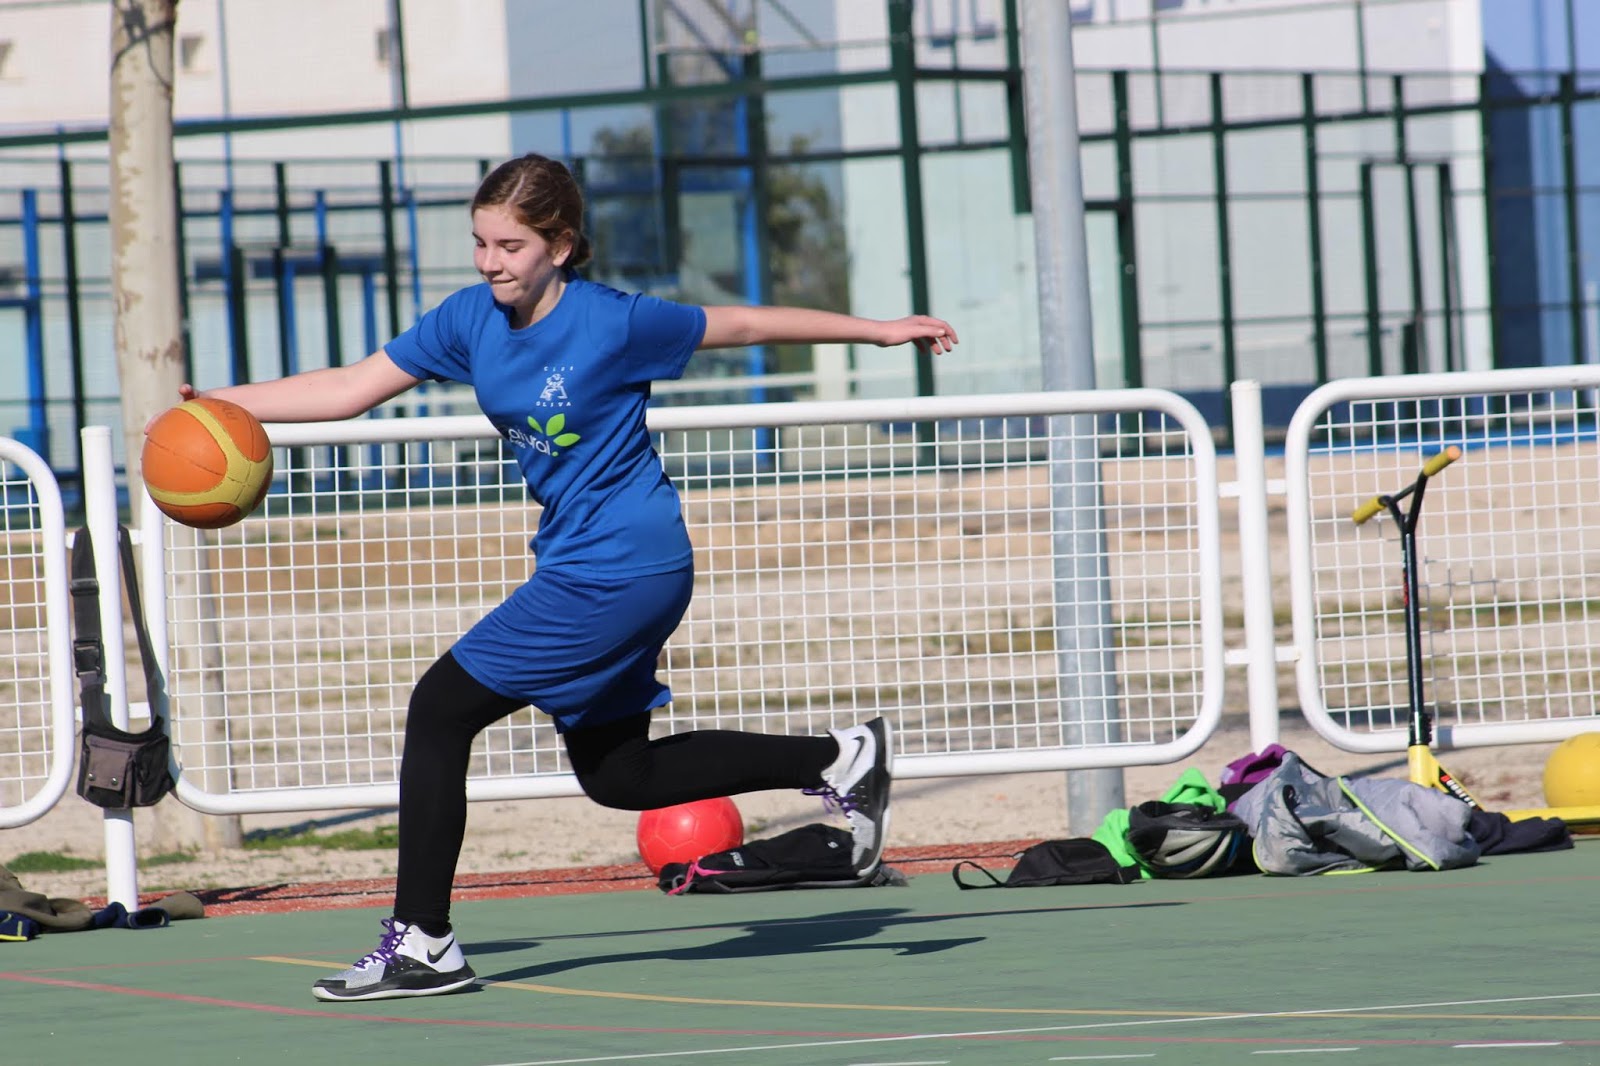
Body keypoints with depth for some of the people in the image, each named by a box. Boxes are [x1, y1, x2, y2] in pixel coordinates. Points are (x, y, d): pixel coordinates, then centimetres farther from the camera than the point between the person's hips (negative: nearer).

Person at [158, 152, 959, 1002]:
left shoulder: (612, 322, -17)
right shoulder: (471, 319, 2)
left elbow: (745, 324, -4)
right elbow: (350, 389, 6)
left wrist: (880, 332, 3)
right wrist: (218, 404, -4)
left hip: (622, 570, -9)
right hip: (576, 566, 9)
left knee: (441, 708, -11)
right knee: (616, 776, 16)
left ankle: (421, 944, -6)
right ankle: (839, 759, 26)